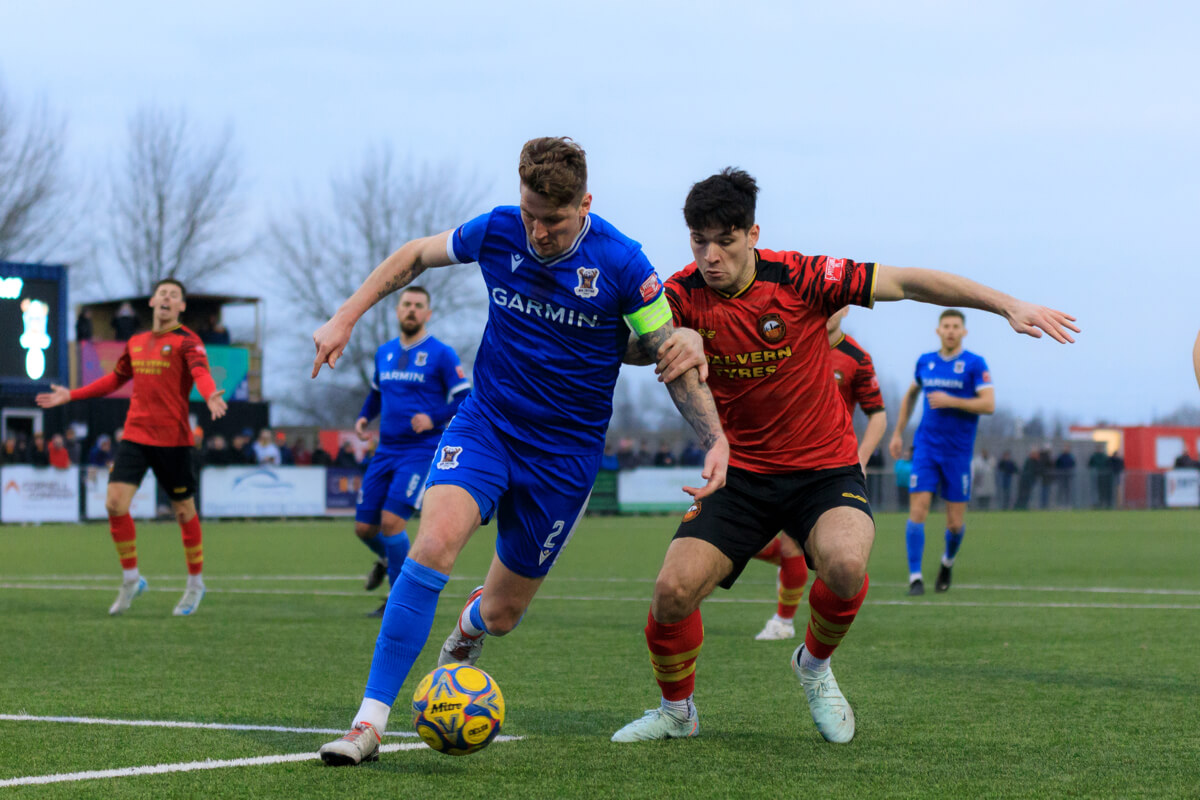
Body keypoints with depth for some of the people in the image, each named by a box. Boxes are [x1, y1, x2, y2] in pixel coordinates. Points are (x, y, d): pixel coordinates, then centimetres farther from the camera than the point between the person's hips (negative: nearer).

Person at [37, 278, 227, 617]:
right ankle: (131, 579, 9)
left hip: (172, 439, -5)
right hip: (134, 435, 5)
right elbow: (115, 379, 29)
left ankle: (195, 584, 21)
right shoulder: (136, 342, 14)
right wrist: (70, 396, 29)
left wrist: (210, 396, -45)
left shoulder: (186, 340, -4)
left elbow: (201, 373, -23)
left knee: (184, 511, 3)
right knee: (115, 503, -7)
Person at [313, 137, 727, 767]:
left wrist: (716, 439, -19)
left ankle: (468, 626, 49)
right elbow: (415, 255, 11)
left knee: (501, 613, 6)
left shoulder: (621, 264, -14)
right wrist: (344, 319, 6)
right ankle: (370, 720, -24)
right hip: (484, 426, 1)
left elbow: (675, 359, -6)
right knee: (435, 542, -27)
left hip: (565, 454, 0)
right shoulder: (496, 232, -7)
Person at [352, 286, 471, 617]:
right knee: (364, 527, 4)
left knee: (391, 521, -18)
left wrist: (434, 419, -21)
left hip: (422, 450, -6)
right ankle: (386, 560, 39)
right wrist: (363, 417, 8)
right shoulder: (384, 353, 12)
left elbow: (466, 400, -6)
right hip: (385, 451, 6)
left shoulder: (441, 354, -5)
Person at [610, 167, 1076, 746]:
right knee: (673, 590, -16)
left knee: (845, 564, -31)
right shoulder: (685, 295, -8)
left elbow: (903, 282, -13)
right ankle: (677, 710, 14)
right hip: (740, 474, 2)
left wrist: (1007, 304, -18)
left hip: (824, 470, -2)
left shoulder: (799, 278, -14)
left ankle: (815, 666, 2)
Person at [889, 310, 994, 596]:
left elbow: (988, 404, -12)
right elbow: (911, 395, 25)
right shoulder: (925, 361, 8)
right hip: (926, 446, 2)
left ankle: (948, 561, 34)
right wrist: (898, 433, 21)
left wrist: (951, 401, -19)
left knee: (955, 523, 2)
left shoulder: (975, 364, -4)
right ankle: (915, 578, -8)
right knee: (918, 510, -13)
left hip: (958, 451, -2)